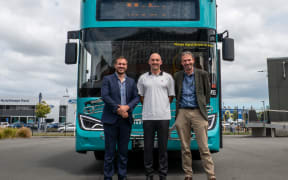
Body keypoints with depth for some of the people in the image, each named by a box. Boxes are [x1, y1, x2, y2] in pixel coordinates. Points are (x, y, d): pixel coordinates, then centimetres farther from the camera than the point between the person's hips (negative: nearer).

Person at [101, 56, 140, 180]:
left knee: (123, 150, 9)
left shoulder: (131, 82, 14)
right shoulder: (107, 79, 3)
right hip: (111, 119, -3)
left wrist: (127, 107, -12)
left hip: (126, 120, 3)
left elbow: (136, 98, 7)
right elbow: (104, 96, -8)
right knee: (110, 150, 2)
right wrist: (118, 109, -14)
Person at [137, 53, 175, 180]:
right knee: (148, 146, 3)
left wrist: (162, 106, 5)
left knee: (163, 146, 2)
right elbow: (140, 96, 15)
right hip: (148, 117, 1)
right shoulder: (143, 78, 10)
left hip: (163, 116, -1)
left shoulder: (168, 77, 9)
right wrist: (148, 106, 7)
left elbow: (171, 96, 12)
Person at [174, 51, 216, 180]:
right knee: (185, 148, 6)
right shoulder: (177, 76, 10)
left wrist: (204, 105, 10)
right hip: (182, 113, 2)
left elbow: (207, 92, 13)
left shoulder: (202, 74, 5)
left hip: (198, 113, -2)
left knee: (204, 147, -4)